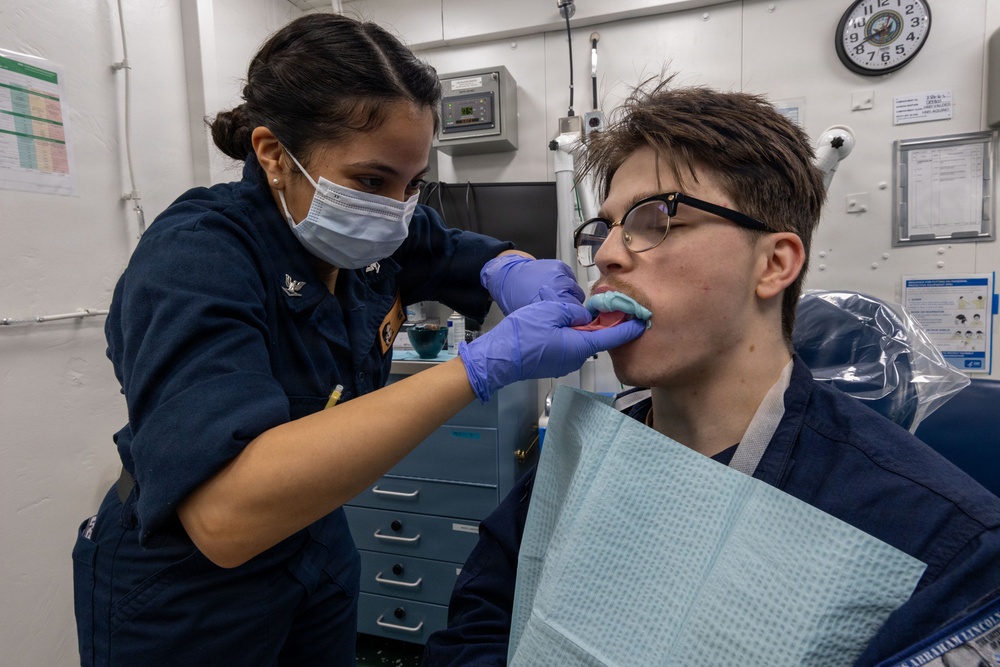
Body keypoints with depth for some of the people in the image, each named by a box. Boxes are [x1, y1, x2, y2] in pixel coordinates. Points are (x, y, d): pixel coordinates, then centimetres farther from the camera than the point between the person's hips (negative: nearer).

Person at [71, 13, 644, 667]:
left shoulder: (378, 232, -12)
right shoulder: (195, 256, -29)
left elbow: (485, 256, 4)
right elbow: (225, 512, -41)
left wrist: (517, 272, -22)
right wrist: (484, 365, -44)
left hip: (318, 542, 6)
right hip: (185, 591, -5)